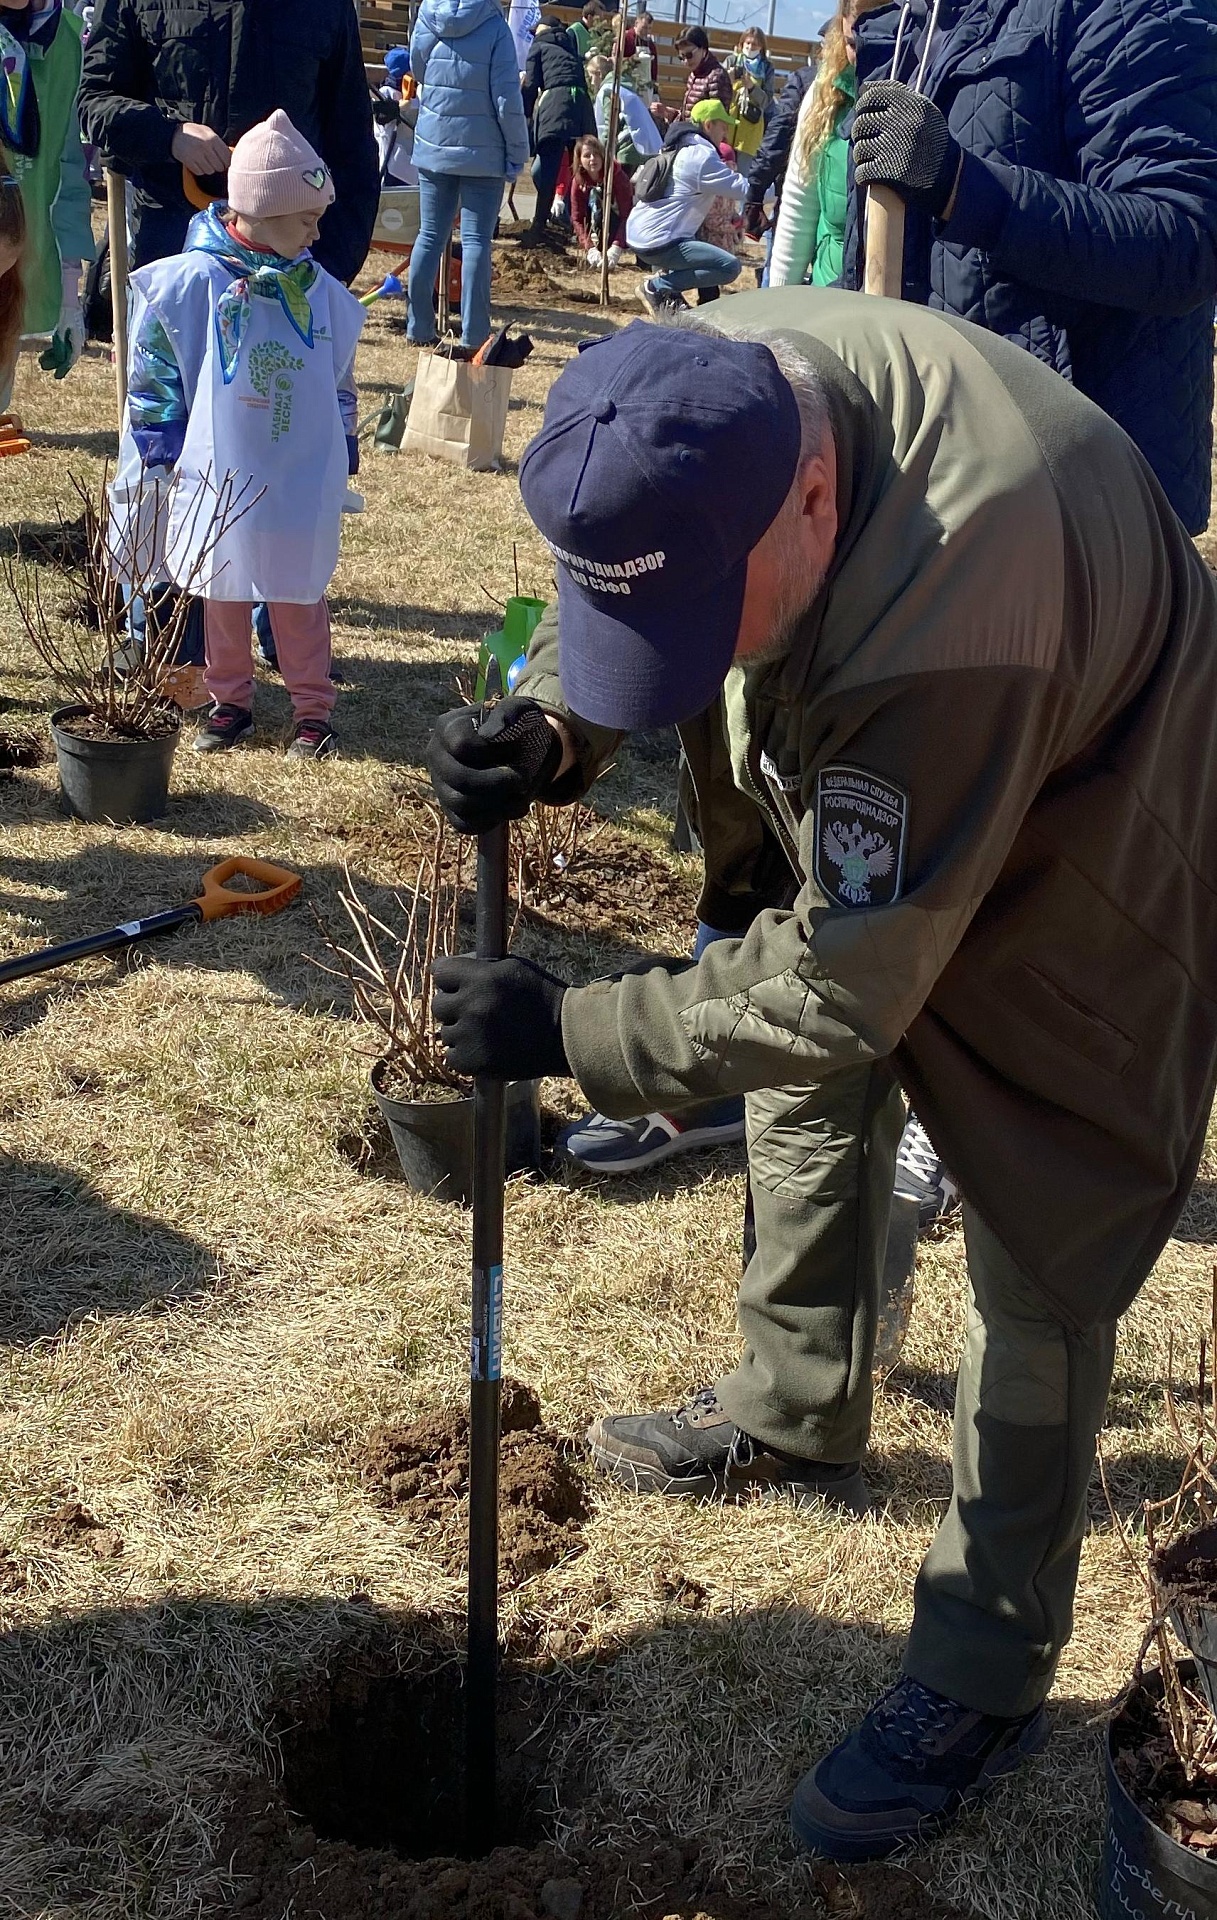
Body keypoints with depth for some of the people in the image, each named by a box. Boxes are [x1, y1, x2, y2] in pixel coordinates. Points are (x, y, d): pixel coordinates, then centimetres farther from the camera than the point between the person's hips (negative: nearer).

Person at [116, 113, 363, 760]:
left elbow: (341, 381, 13)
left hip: (302, 486, 2)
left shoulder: (320, 289, 1)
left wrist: (342, 453, 15)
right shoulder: (191, 281, -10)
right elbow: (152, 371, -2)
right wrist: (163, 450, -3)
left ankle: (312, 708, 19)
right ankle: (230, 701, 26)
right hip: (219, 481, -1)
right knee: (223, 598, 11)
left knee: (300, 599, 8)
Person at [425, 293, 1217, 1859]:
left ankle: (986, 1682, 13)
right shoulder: (701, 390, -22)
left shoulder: (948, 606, -45)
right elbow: (615, 596, -1)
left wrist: (569, 1031, -28)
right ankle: (793, 1424, 43)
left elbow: (843, 990, -36)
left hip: (1070, 869, -8)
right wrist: (552, 732, -22)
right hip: (875, 824, 8)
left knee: (1041, 1258, -2)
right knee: (804, 1092, 20)